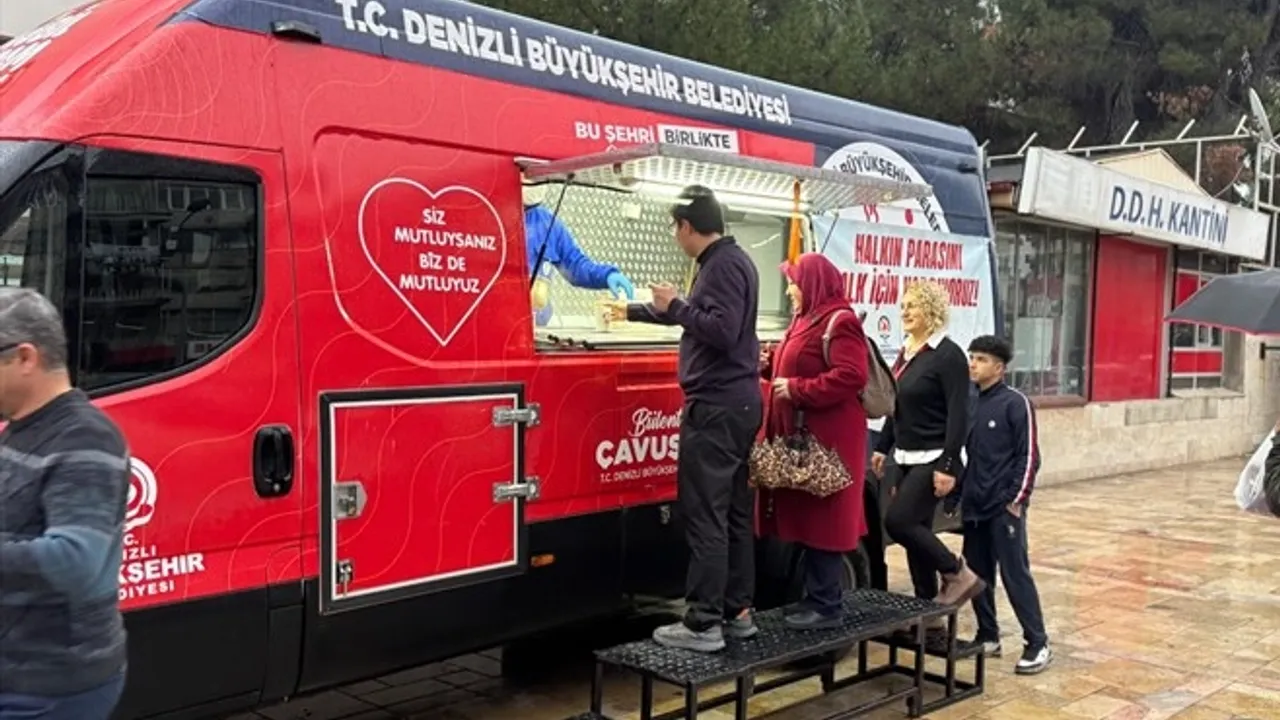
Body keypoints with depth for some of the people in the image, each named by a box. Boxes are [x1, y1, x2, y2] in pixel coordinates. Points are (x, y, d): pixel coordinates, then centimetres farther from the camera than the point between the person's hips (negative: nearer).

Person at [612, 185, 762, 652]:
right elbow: (703, 317, 32)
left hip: (717, 406, -11)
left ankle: (703, 624, -4)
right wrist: (633, 312, 41)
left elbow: (722, 331, -26)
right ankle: (737, 611, 20)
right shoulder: (729, 261, 18)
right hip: (736, 403, 11)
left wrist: (675, 306, -12)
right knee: (733, 510, 13)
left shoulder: (723, 265, -14)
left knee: (704, 514, -7)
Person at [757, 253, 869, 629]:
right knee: (805, 517, 13)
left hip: (827, 439, -10)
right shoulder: (806, 320, 19)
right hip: (801, 436, 10)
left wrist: (797, 390, -22)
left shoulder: (840, 322, -13)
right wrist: (772, 366, 7)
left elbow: (851, 377, -24)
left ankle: (827, 606, 1)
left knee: (823, 520, -6)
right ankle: (814, 596, 21)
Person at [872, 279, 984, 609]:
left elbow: (959, 415, -17)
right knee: (915, 529, 9)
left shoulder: (949, 354, -12)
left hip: (934, 459, -8)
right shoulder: (906, 353, 11)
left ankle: (959, 575, 1)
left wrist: (948, 465, -22)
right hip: (908, 458, 8)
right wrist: (883, 447, 17)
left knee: (897, 521, -15)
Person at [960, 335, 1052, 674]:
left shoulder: (1015, 403, -8)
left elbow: (1029, 456, -9)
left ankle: (1038, 644, 7)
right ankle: (987, 636, 24)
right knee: (977, 574, 11)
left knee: (1016, 575, -2)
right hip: (973, 506, 6)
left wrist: (1017, 499, -13)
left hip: (1004, 507, -6)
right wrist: (960, 495, 11)